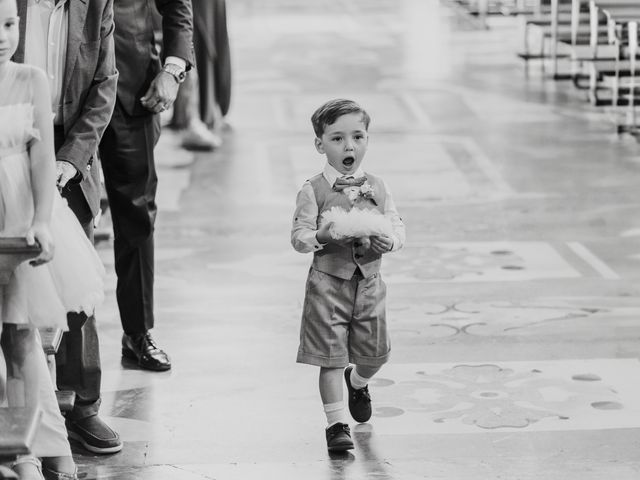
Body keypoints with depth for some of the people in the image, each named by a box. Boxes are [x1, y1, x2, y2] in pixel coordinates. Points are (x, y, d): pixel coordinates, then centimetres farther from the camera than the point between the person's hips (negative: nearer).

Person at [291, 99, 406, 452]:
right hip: (329, 281, -4)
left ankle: (358, 383, 46)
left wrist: (389, 241, -16)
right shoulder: (313, 191, -6)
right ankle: (336, 423, 5)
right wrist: (321, 235, -27)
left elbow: (398, 228, 6)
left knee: (375, 353, 12)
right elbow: (298, 237, -7)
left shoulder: (377, 188, 5)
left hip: (369, 281, 4)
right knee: (331, 356, -4)